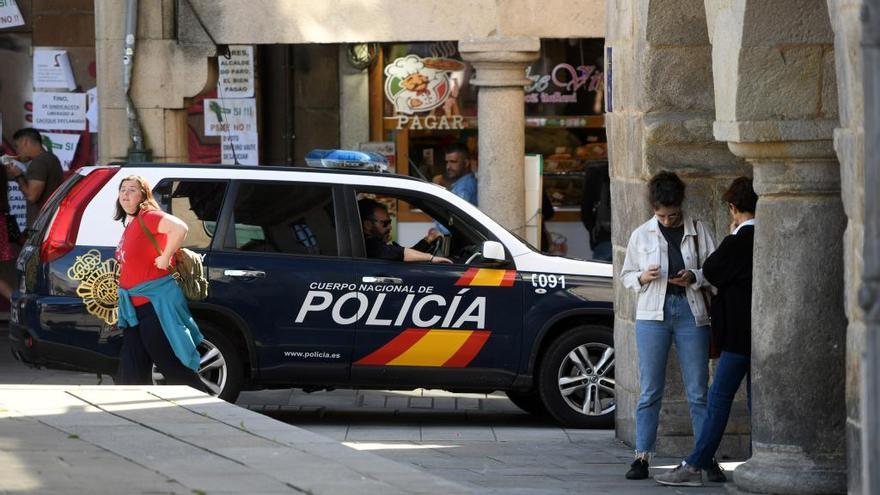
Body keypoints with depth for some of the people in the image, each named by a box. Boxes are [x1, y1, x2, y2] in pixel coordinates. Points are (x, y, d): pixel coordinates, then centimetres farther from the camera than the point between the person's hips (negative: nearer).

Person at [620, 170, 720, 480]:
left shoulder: (698, 232, 6)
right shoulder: (641, 235, 8)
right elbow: (626, 276, 15)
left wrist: (694, 277, -11)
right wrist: (642, 277, -7)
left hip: (691, 312, 0)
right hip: (652, 314, 1)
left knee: (697, 390, -1)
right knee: (650, 390, -1)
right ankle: (642, 457, 1)